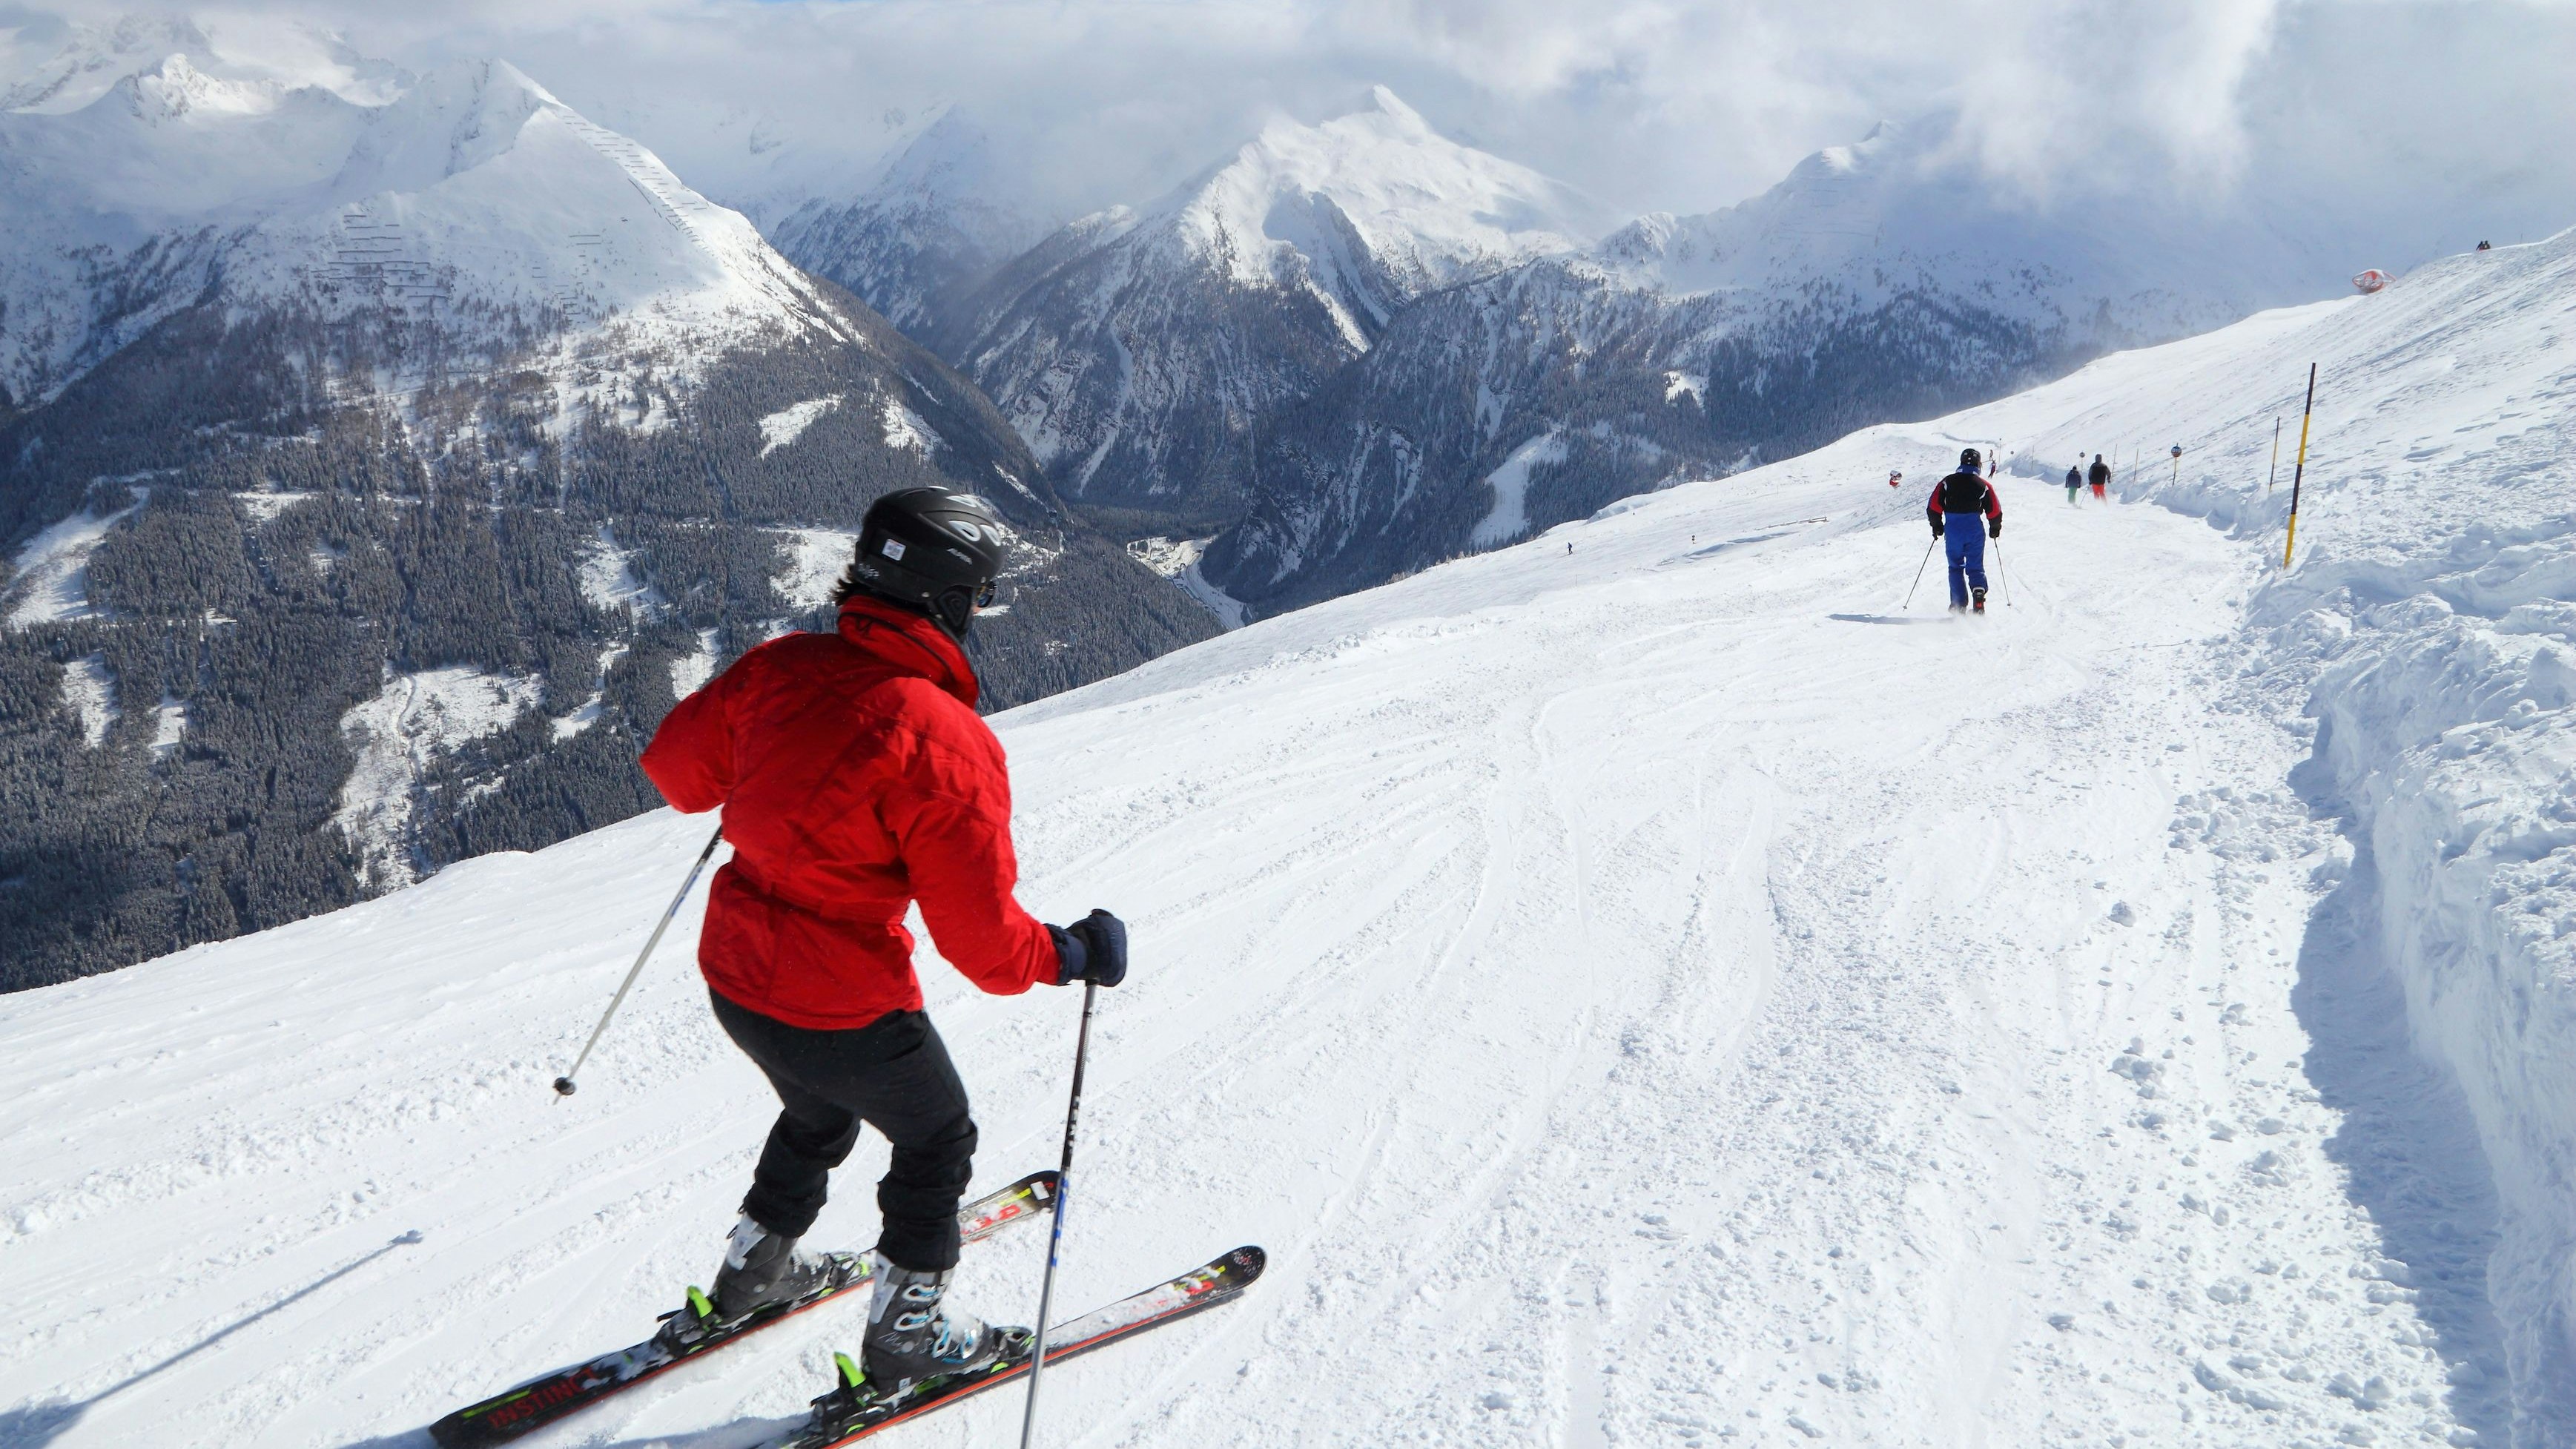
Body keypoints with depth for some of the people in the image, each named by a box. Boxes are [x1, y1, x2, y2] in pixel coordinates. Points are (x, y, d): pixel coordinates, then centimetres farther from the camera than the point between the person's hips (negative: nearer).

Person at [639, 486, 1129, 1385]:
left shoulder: (781, 668, -8)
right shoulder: (946, 745, -26)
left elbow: (675, 764, 7)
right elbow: (983, 940, -22)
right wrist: (1073, 954, -5)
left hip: (733, 976, 7)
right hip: (841, 1013, -7)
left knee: (819, 1115, 35)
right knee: (936, 1142, 21)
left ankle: (756, 1271, 54)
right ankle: (907, 1332, 35)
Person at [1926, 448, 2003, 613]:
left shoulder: (1947, 482, -1)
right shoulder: (1984, 485, -2)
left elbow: (1933, 507, -3)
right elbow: (1995, 511, 0)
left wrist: (1937, 526, 11)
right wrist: (1995, 528, 17)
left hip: (1953, 532, 0)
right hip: (1976, 531, 0)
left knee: (1956, 567, 13)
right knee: (1975, 568, 10)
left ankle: (1959, 605, 3)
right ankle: (1979, 591, -19)